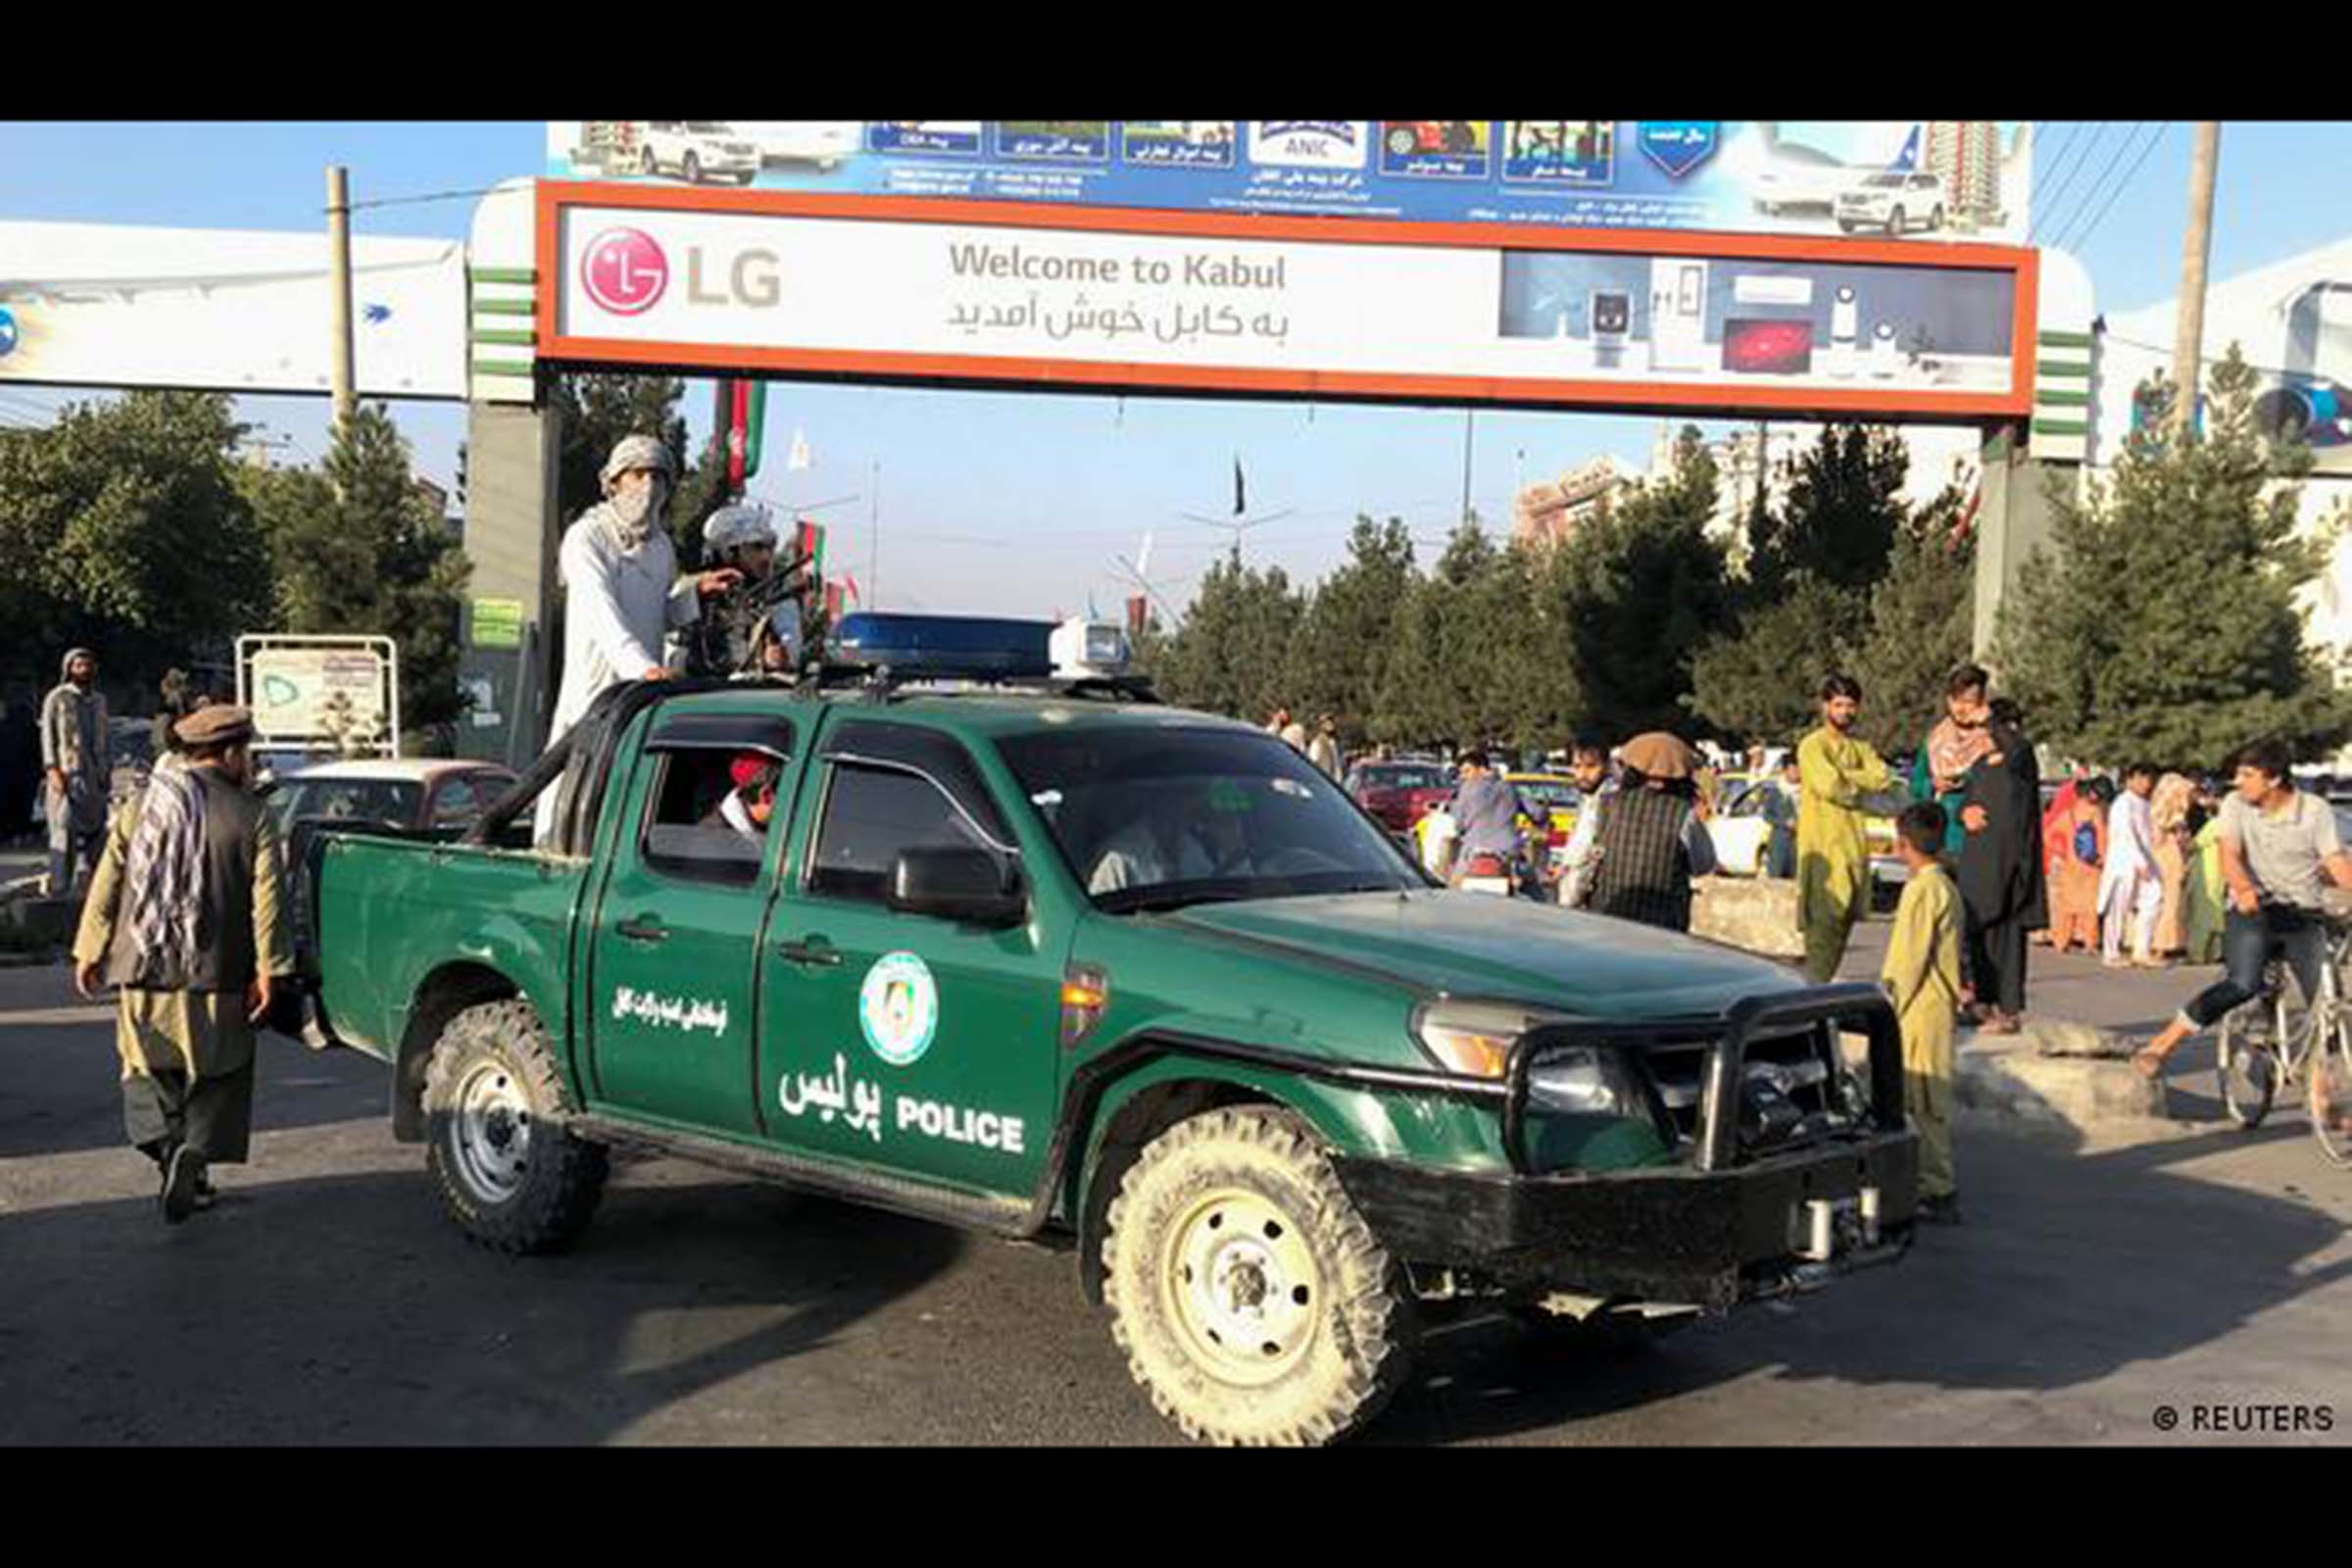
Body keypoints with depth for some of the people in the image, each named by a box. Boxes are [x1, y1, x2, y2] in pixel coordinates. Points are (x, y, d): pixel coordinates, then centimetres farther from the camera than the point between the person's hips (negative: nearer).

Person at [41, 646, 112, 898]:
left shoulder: (99, 700, 17)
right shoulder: (57, 698, 0)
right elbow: (48, 735, -4)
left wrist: (109, 771, 12)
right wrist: (53, 770, -13)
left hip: (96, 775, 6)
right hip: (67, 774, -6)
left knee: (96, 829, 7)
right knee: (64, 831, -8)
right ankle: (59, 890, -6)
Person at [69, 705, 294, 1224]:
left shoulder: (141, 807, 4)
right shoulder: (252, 817, -4)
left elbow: (106, 883, 6)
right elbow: (266, 899, -10)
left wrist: (90, 952, 14)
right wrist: (267, 970, -8)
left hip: (143, 970, 2)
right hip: (215, 976, -2)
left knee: (147, 1068, 16)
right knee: (217, 1074, 11)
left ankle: (166, 1140, -5)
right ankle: (196, 1151, -7)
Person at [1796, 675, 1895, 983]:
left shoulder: (1860, 746, 16)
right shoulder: (1812, 746, -6)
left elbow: (1883, 778, -1)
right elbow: (1830, 786, -20)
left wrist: (1841, 776, -11)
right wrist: (1861, 789, -2)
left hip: (1855, 845, 7)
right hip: (1823, 848, -7)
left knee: (1844, 921, 9)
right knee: (1824, 922, -13)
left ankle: (1820, 987, 17)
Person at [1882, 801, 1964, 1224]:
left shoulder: (1923, 889, -16)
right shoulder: (1944, 886, 13)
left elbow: (1908, 960, -18)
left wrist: (1888, 1009, -13)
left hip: (1921, 1011, -10)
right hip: (1939, 1007, 10)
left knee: (1926, 1104, -5)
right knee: (1930, 1104, 14)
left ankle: (1937, 1194, -2)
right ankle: (1938, 1188, 19)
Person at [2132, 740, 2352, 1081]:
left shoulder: (2315, 811, -2)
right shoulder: (2236, 804, -1)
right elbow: (2230, 856, -14)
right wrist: (2244, 890, -35)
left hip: (2303, 916, 2)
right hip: (2251, 911, -2)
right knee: (2244, 984, -26)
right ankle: (2160, 1045, -25)